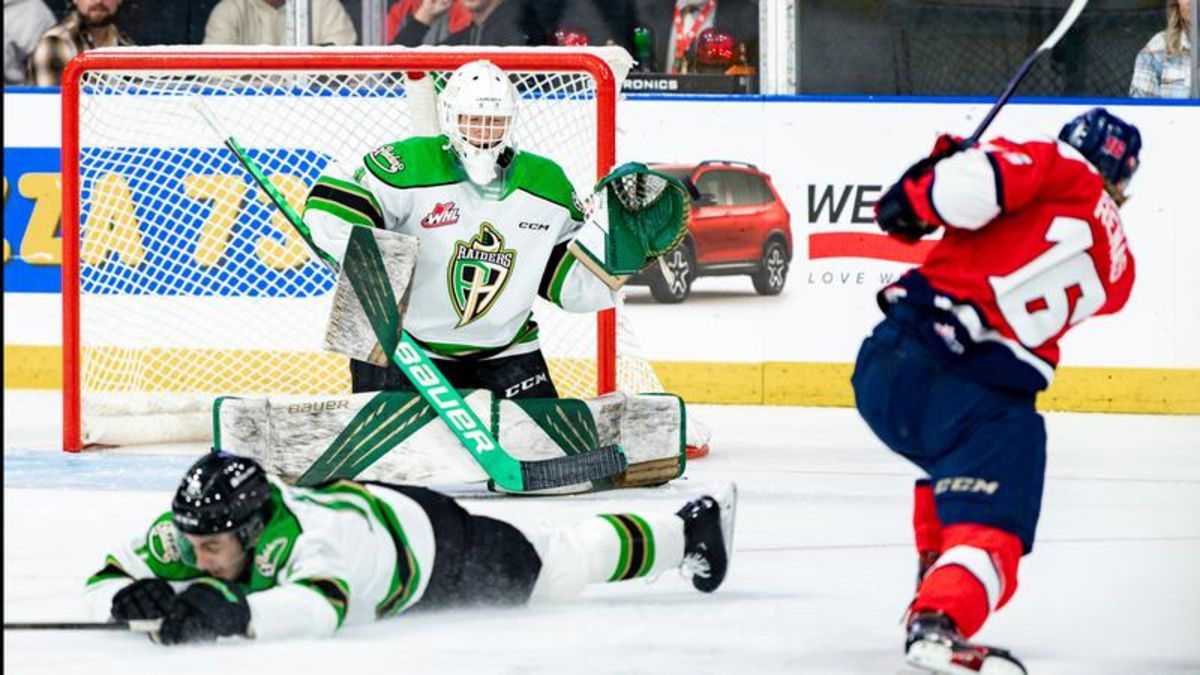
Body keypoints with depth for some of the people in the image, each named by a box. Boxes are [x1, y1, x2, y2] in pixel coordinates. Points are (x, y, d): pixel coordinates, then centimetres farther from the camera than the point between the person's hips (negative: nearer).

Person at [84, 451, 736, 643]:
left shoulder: (303, 535, -48)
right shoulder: (187, 534, -30)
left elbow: (319, 607, -67)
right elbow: (102, 583, -27)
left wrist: (235, 611, -81)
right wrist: (130, 597, -50)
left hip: (434, 542, -5)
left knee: (570, 563, 18)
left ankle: (691, 527, 46)